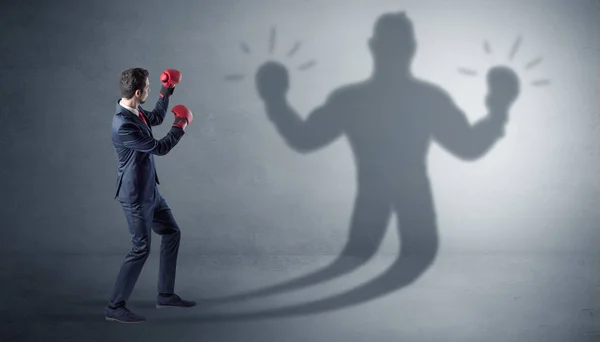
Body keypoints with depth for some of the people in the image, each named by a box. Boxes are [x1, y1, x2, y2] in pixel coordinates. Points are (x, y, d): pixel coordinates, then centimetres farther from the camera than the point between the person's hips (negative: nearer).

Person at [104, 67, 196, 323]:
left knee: (171, 233, 16)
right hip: (135, 195, -10)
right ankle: (114, 307, 7)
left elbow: (156, 118, 24)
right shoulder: (123, 126, -29)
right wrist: (180, 125, -6)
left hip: (149, 190, 10)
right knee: (141, 248, -4)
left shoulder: (134, 112, 0)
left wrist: (166, 91, 18)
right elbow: (160, 148, -20)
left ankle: (166, 294, 26)